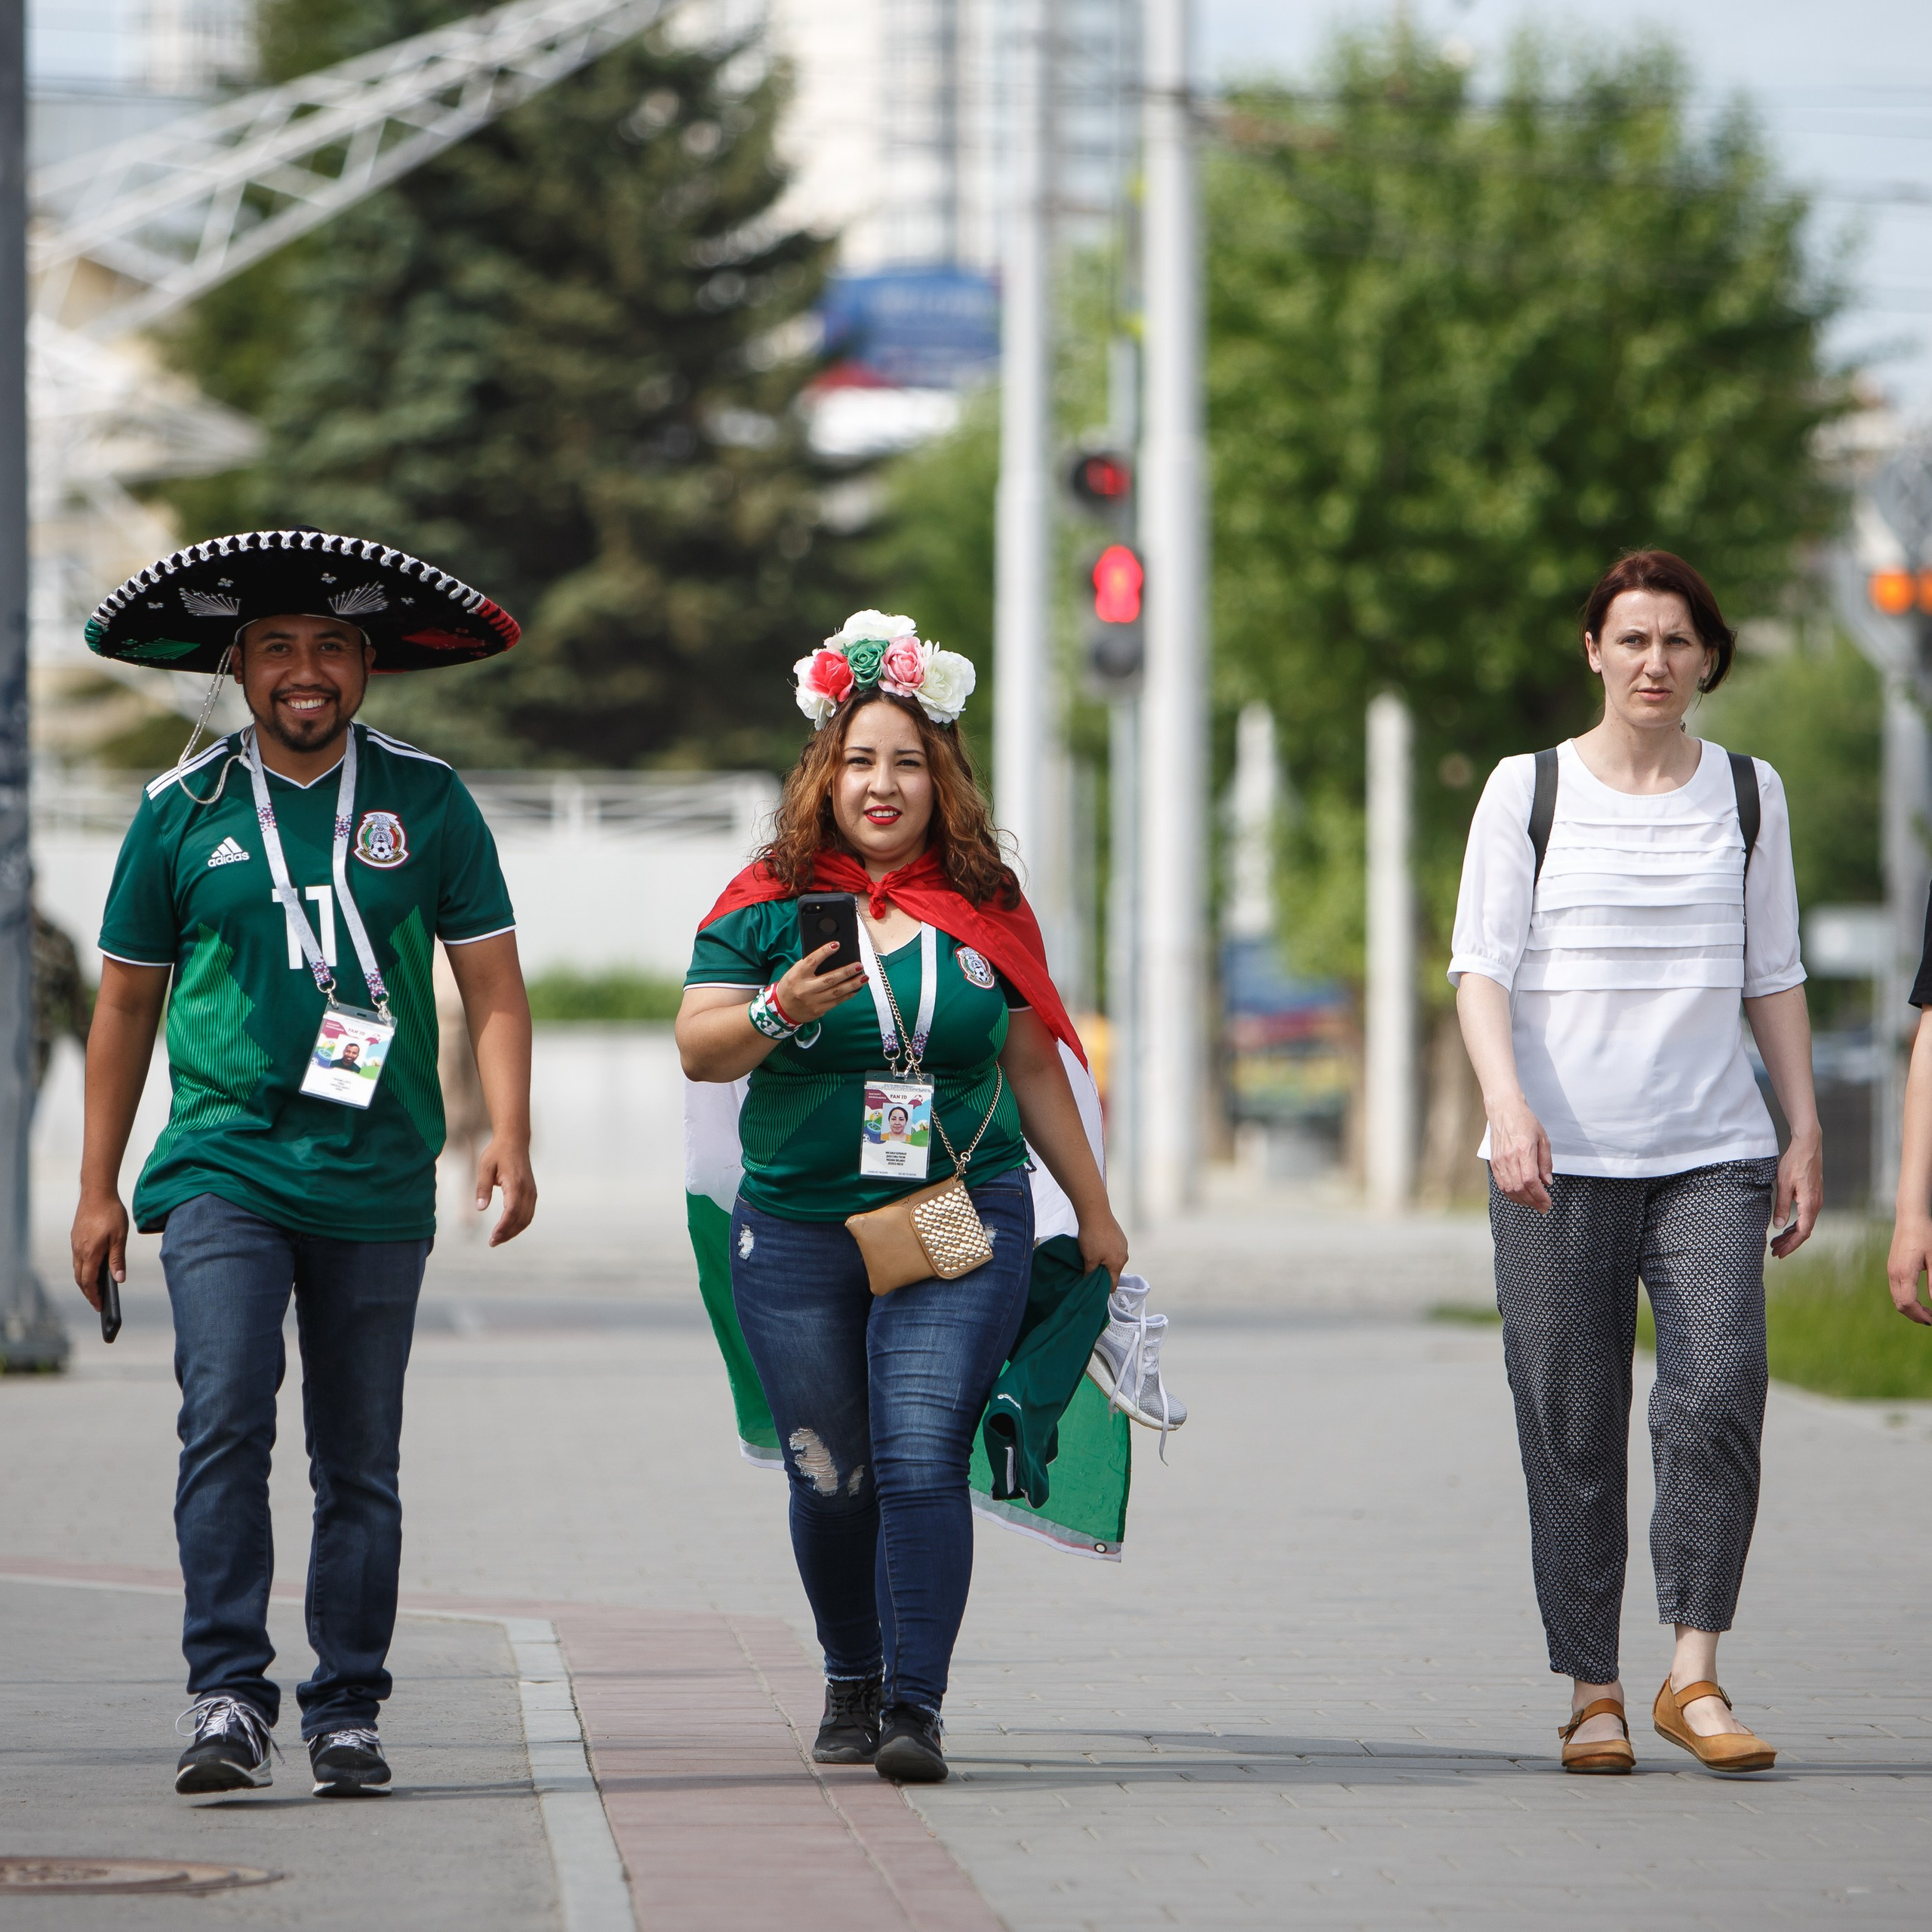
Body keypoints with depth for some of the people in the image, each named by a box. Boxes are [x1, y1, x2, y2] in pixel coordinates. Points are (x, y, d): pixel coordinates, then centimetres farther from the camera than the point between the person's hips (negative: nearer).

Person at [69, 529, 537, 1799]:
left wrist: (511, 1136, -9)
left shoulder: (427, 803, 5)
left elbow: (493, 983, 6)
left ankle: (347, 1711, 13)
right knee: (226, 1423, -17)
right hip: (223, 1168, -1)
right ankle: (229, 1693, -16)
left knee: (360, 1465, 5)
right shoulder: (183, 812, 5)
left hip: (378, 1183, 1)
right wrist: (100, 1189, 12)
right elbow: (128, 1002, 13)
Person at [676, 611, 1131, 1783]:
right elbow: (698, 1049, -5)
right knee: (831, 1478, 5)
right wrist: (780, 1013, -25)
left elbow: (1034, 1067, 15)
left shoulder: (986, 908, 7)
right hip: (799, 1233, 0)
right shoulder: (770, 905, 2)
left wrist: (1093, 1208, 18)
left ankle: (915, 1707, -16)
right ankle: (853, 1684, 27)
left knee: (922, 1461, -14)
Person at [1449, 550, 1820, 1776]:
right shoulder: (1528, 791, 6)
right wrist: (1508, 1103, -16)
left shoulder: (1749, 795, 13)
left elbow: (1775, 978, 17)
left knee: (1719, 1396, -16)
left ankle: (1695, 1676, -9)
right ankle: (1593, 1692, 6)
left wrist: (1807, 1132, 9)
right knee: (1572, 1431, -2)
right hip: (1560, 1163, -1)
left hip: (1712, 1151, 1)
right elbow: (1482, 966, 0)